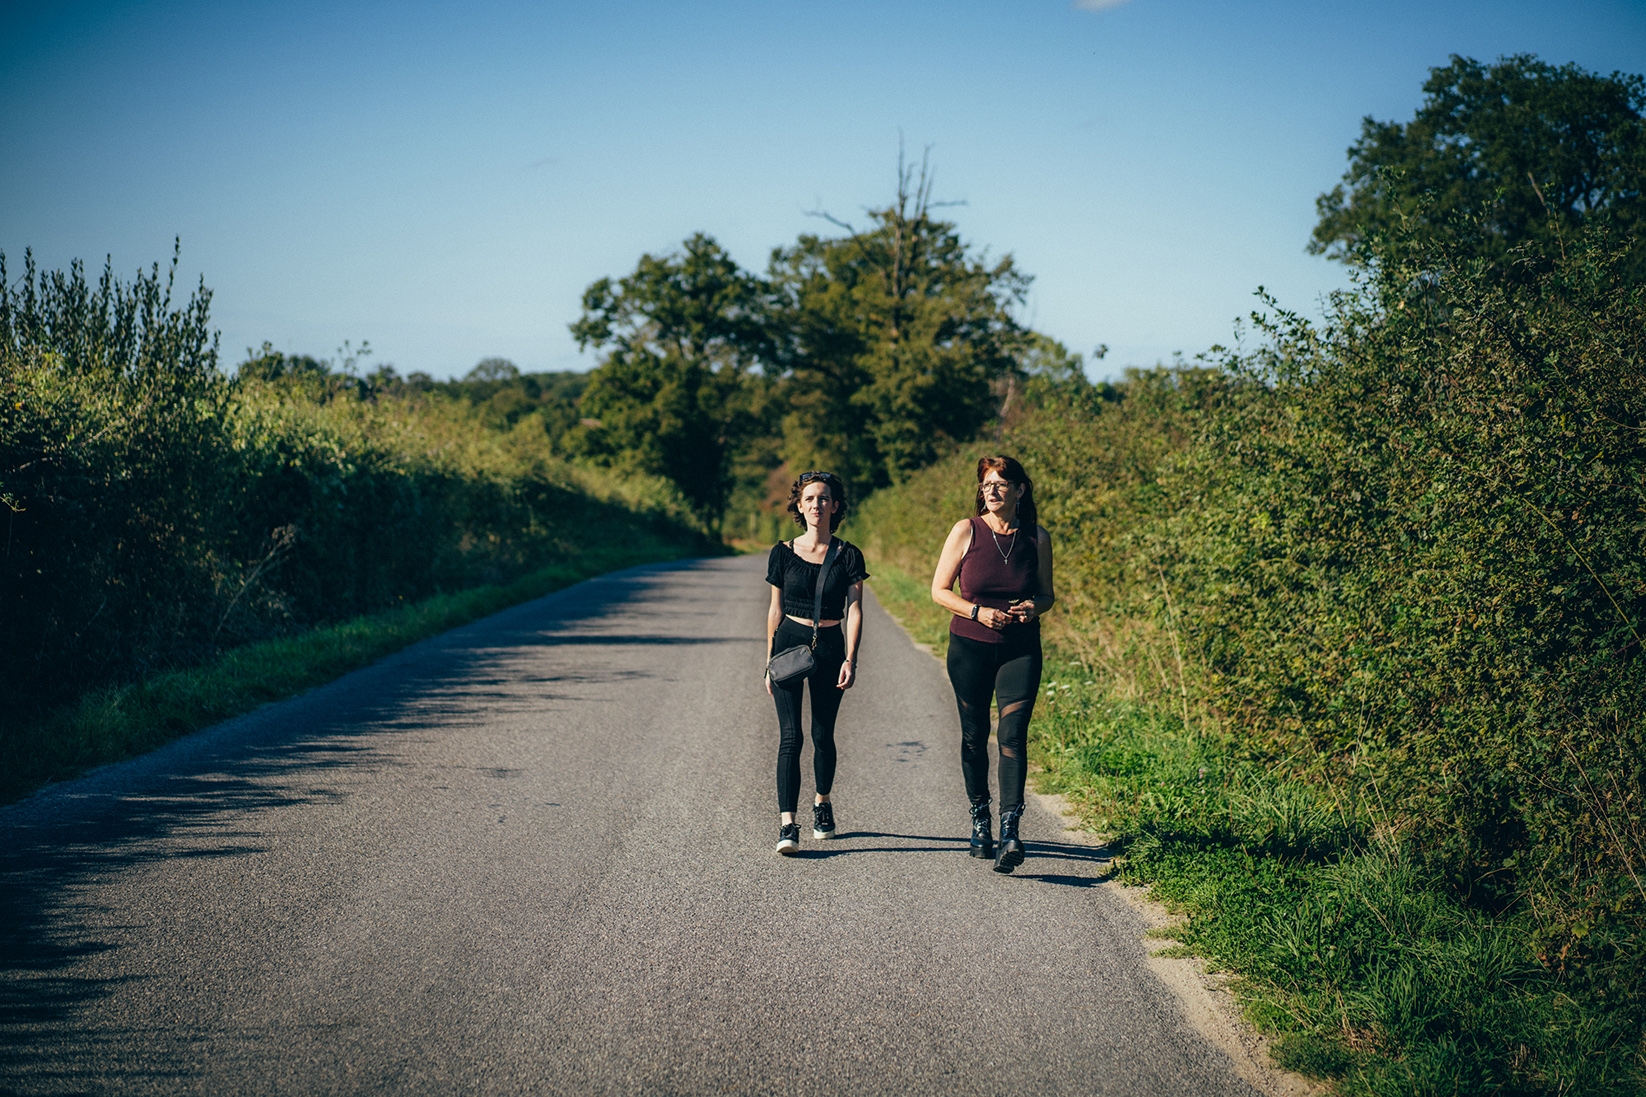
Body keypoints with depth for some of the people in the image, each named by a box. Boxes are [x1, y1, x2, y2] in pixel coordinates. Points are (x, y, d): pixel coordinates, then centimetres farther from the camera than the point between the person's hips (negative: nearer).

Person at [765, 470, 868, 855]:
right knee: (790, 736, -10)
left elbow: (854, 610, -3)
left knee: (823, 734, 8)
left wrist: (851, 660, -13)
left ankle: (822, 803, 34)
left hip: (830, 647, 0)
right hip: (789, 642, 0)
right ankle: (787, 824, -15)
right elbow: (776, 609, 8)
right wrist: (769, 661, 7)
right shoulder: (783, 553, 4)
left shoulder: (848, 556, 1)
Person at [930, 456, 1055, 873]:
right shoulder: (966, 531, -4)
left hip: (1021, 649, 0)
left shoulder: (1038, 538, 1)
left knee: (1013, 736, -12)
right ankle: (979, 819, 27)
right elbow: (939, 591, 0)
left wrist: (1034, 607, -11)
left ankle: (1010, 832, -18)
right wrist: (978, 611, -15)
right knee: (974, 736, 8)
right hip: (970, 646, 0)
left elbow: (1047, 594, 12)